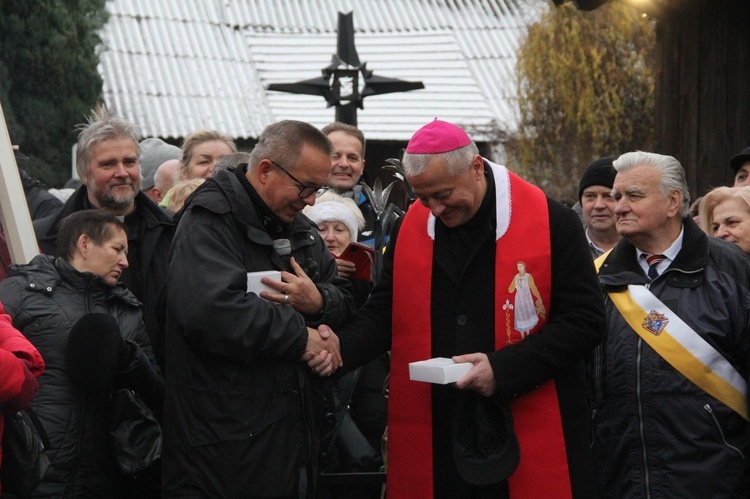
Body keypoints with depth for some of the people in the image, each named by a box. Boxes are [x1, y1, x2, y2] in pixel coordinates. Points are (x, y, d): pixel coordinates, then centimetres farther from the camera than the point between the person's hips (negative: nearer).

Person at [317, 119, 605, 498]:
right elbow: (383, 313, 15)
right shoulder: (409, 229, 8)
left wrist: (505, 368, -16)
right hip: (433, 440, 4)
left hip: (528, 438, -3)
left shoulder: (551, 224, -6)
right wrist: (342, 347, -7)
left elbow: (584, 320, -6)